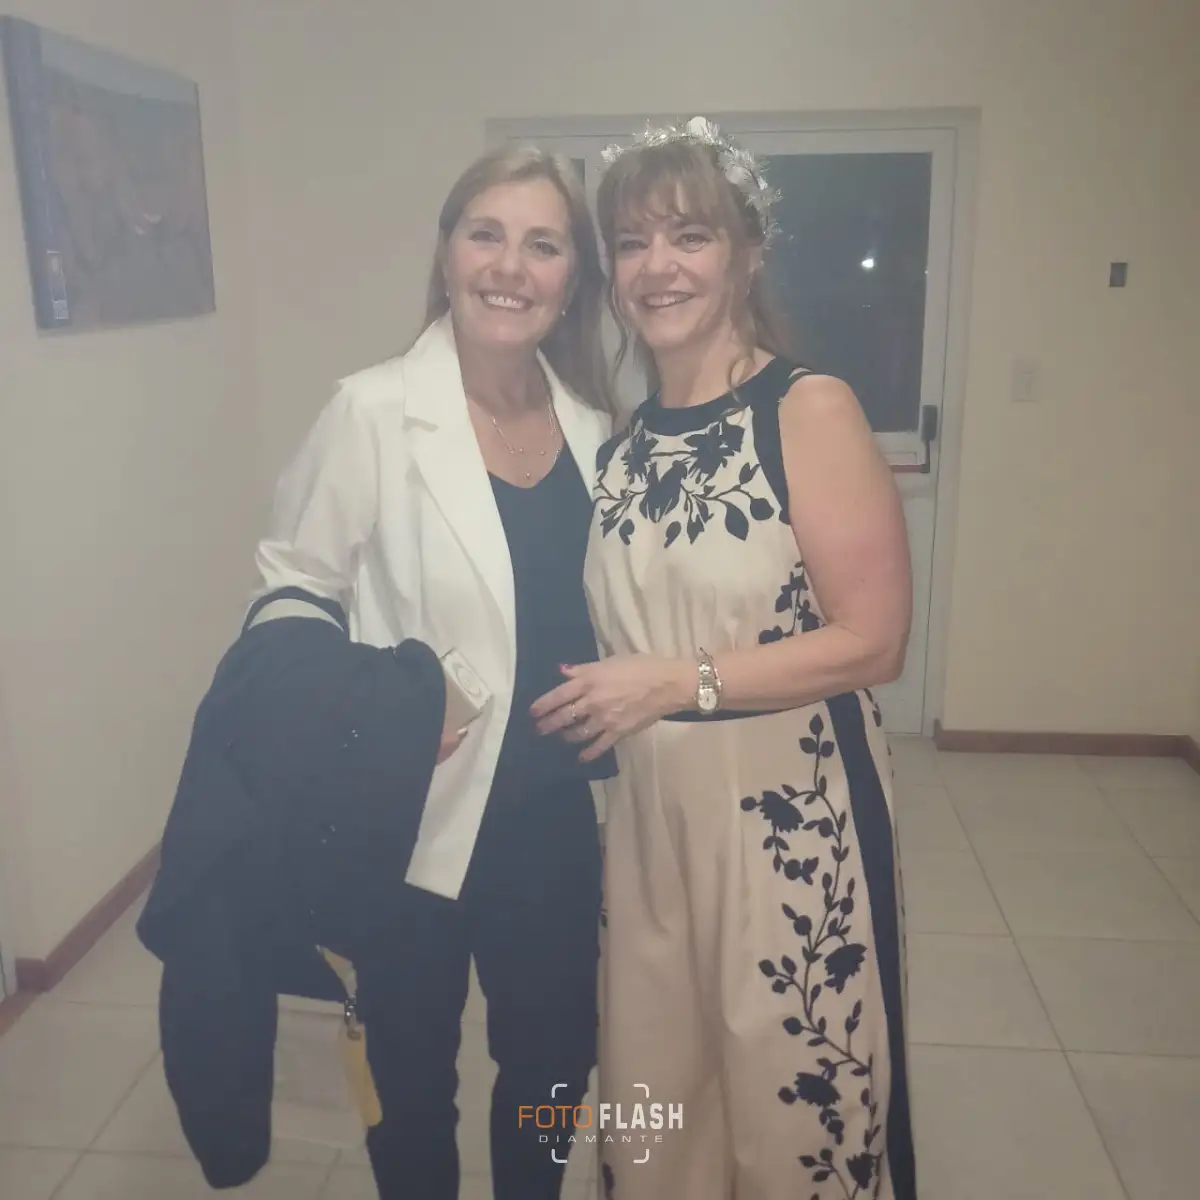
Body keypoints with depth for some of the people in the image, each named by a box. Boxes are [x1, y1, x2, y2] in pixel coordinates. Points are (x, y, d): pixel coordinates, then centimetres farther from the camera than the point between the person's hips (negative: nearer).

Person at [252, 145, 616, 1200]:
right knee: (412, 1073, 18)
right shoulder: (375, 411, -15)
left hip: (557, 815, 4)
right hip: (417, 817, -4)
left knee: (554, 1058, 22)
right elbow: (292, 590, -10)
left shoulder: (592, 422, 0)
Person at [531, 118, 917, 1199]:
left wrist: (676, 682, -17)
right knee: (651, 1098, 18)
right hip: (649, 809, 5)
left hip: (794, 810, -5)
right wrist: (599, 695, 1)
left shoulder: (810, 410, -11)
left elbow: (873, 640, -15)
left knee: (791, 1097, 12)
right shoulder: (621, 441, 7)